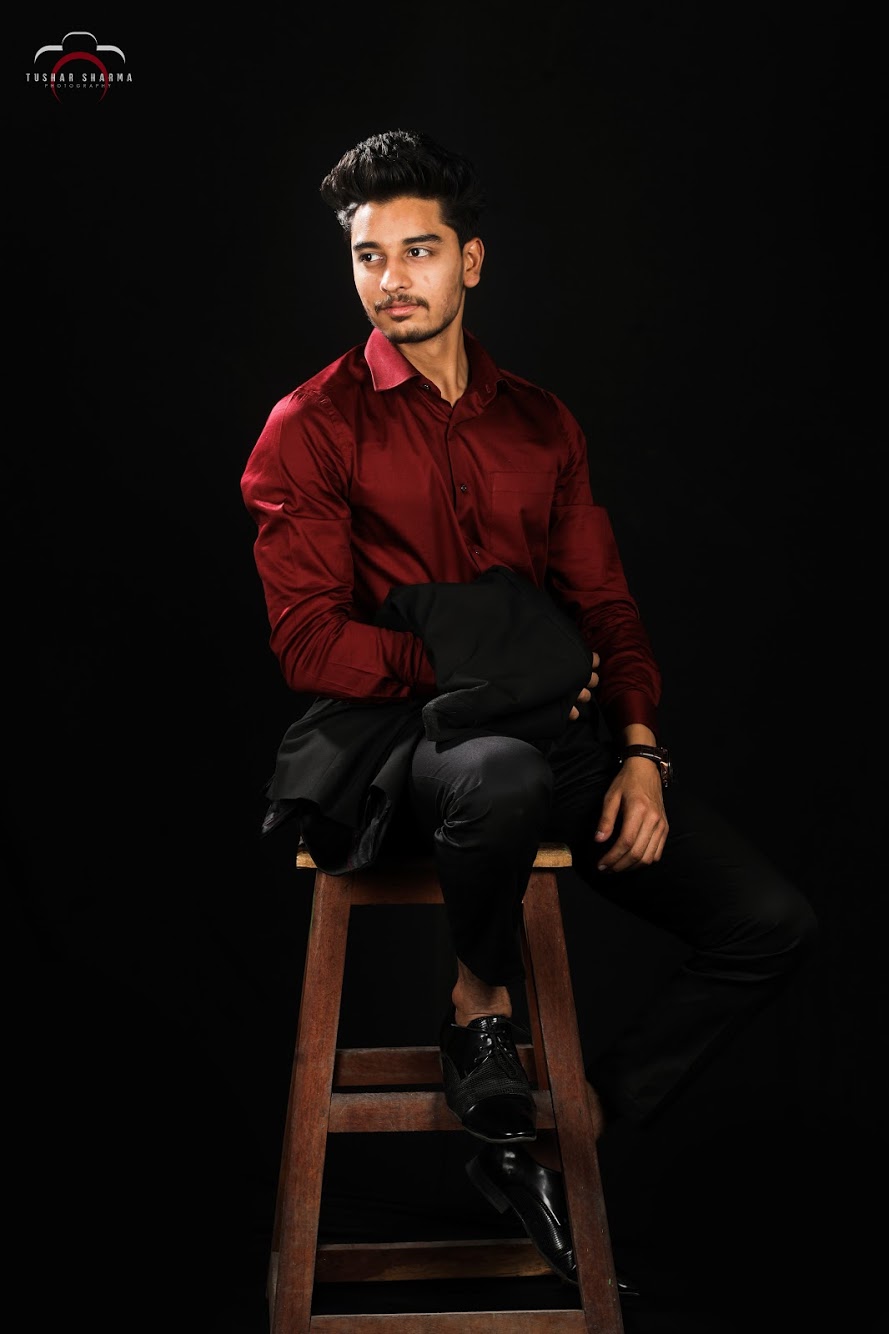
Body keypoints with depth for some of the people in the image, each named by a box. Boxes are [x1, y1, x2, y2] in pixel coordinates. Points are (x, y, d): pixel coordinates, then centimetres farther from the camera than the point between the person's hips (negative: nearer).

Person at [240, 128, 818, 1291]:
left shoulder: (541, 423, 16)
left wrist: (639, 751, -3)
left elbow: (607, 603, 13)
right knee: (507, 779, -42)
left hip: (555, 733, 5)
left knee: (774, 926, -6)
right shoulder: (313, 428, 2)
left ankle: (562, 1139, 7)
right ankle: (481, 1000, -8)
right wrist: (476, 679, -12)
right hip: (399, 730, -5)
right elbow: (312, 642, -7)